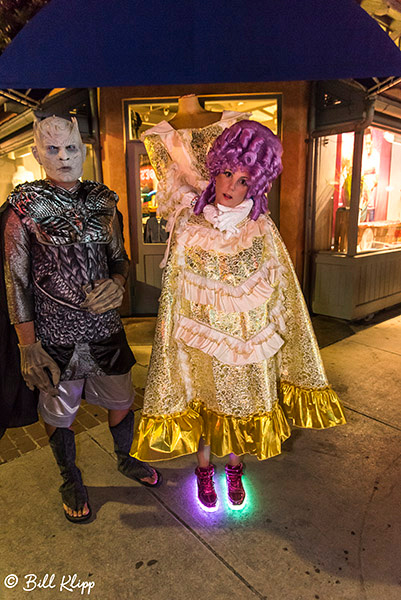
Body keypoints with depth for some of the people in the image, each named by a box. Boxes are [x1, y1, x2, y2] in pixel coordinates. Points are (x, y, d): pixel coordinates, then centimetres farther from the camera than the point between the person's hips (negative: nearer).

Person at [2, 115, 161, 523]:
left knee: (121, 401, 16)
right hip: (55, 332, -3)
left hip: (105, 324, 3)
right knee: (59, 411, 14)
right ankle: (71, 481, 42)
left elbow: (120, 258, 11)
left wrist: (117, 282, -13)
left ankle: (125, 459, 47)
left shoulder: (102, 201, 4)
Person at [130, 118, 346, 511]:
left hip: (251, 343, 2)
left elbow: (283, 291, 0)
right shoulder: (189, 228, -11)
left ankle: (234, 468, 49)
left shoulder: (262, 229, -7)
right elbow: (174, 295, -5)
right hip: (204, 341, -1)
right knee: (202, 408, 17)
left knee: (240, 410, 20)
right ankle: (204, 469, 47)